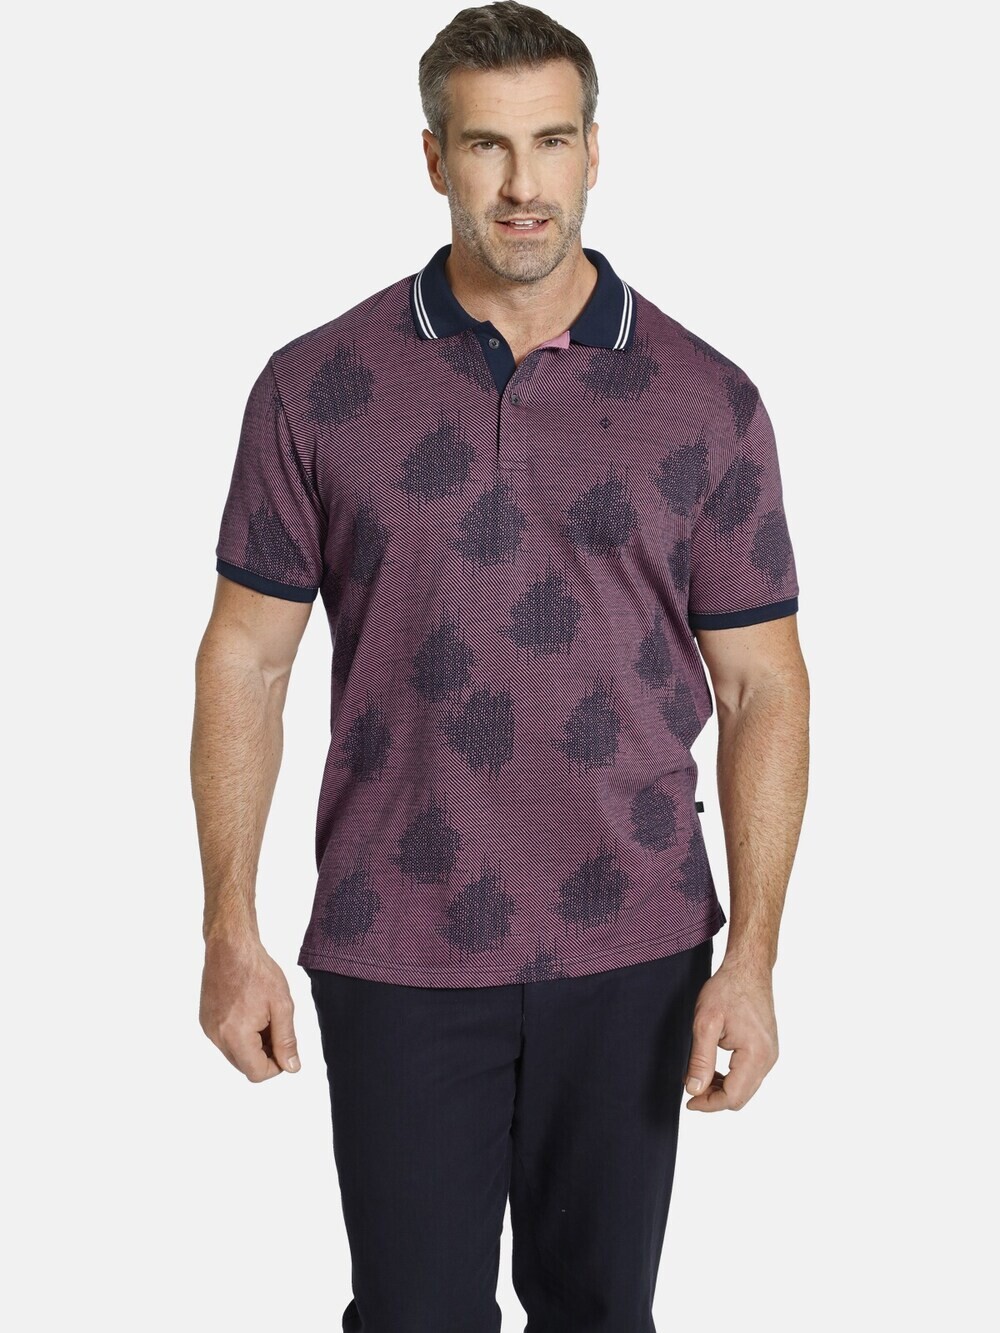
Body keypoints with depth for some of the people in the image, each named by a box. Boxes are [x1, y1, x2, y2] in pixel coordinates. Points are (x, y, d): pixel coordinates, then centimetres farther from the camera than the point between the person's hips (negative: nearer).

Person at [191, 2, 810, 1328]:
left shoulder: (706, 401, -2)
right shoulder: (317, 387, -3)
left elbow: (762, 686, 0)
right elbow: (245, 659, 1)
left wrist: (752, 958, -6)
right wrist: (231, 936, -4)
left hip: (630, 948, 1)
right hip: (396, 955, -1)